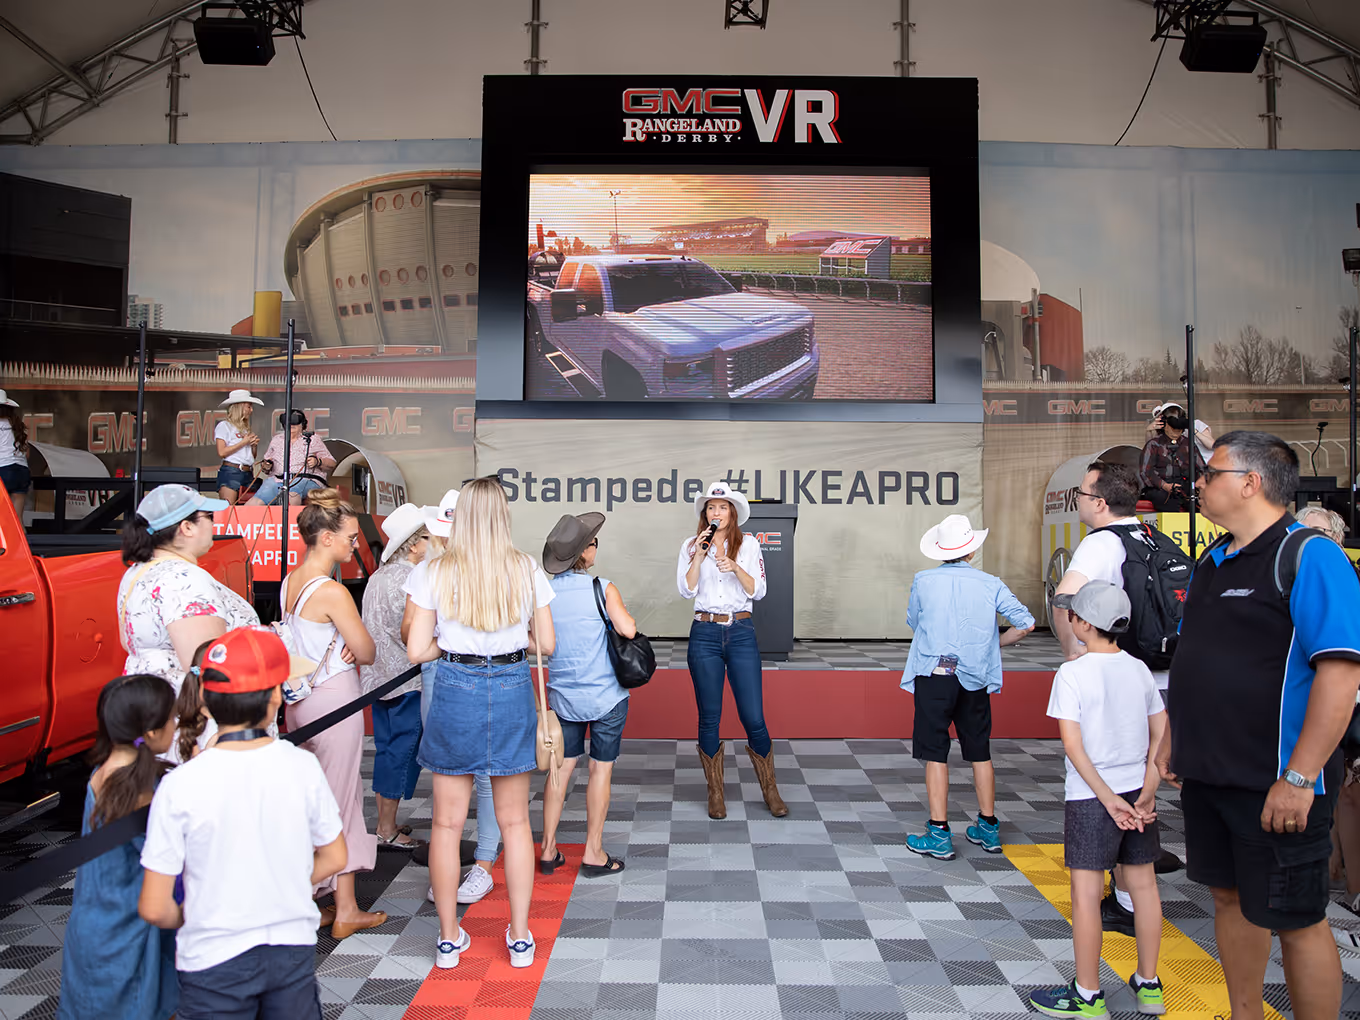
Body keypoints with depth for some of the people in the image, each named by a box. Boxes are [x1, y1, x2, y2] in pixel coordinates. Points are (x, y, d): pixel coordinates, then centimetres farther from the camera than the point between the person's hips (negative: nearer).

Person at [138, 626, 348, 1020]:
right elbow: (334, 858, 0)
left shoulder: (180, 786, -19)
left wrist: (188, 918, 7)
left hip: (214, 961, -2)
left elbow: (154, 909, -13)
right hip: (293, 947, 2)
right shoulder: (302, 766, -13)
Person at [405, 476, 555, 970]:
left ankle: (448, 938, 24)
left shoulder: (433, 573, -5)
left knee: (447, 823, 12)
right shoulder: (527, 571, -2)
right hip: (512, 688, 1)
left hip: (455, 690, -1)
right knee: (515, 821, 14)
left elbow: (417, 650, -7)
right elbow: (545, 643, 2)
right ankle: (520, 937, 22)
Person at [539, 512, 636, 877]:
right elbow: (628, 630, -23)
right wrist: (628, 617, -1)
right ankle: (593, 853, 14)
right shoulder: (602, 589, -14)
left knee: (561, 766, 14)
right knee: (601, 768, 6)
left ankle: (548, 849, 19)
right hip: (606, 694, -4)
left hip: (563, 695, 4)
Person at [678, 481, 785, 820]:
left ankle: (770, 789, 17)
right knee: (709, 718, 6)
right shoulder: (691, 545, 6)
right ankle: (716, 793, 20)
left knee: (754, 718, -2)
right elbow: (686, 590, -4)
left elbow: (758, 591, -1)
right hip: (705, 633, 1)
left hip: (741, 632, 0)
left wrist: (735, 567, -16)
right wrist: (699, 554, -12)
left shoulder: (749, 545, 6)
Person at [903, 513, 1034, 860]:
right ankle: (988, 828, 26)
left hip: (934, 676, -2)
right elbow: (1026, 622, -1)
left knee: (935, 753, 3)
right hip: (975, 679, 2)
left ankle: (939, 835, 5)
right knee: (980, 752, 15)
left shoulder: (923, 581, -2)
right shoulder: (990, 584, -1)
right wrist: (996, 643, 14)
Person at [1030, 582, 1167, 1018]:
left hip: (1090, 797, -6)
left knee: (1086, 891, 3)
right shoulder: (1138, 669, 4)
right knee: (1143, 883, 15)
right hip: (1137, 790, 6)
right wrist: (1146, 793, -1)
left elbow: (1073, 744, -18)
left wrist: (1107, 799, -14)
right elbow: (1161, 734, 3)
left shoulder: (1072, 673, -14)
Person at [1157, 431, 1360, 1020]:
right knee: (1231, 899, 19)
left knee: (1295, 921, 5)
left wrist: (1299, 778, -24)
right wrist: (1172, 739, 16)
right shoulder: (1212, 562, 11)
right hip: (1206, 772, 8)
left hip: (1274, 786, -8)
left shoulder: (1309, 558, -15)